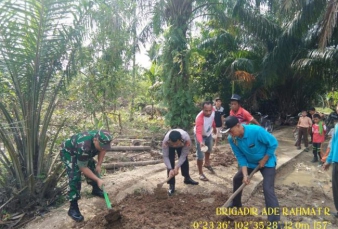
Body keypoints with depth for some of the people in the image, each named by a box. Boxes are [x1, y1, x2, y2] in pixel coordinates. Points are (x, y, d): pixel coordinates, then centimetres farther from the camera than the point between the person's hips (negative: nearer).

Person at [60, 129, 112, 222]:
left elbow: (102, 150, 0)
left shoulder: (102, 139, -25)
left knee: (93, 167, 10)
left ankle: (96, 189, 35)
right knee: (75, 177, -19)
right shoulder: (84, 147, -45)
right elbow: (83, 168, -32)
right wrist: (98, 180, -27)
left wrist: (99, 165, -7)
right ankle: (73, 208, -10)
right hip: (68, 152, -7)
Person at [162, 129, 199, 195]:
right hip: (170, 147, -1)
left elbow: (183, 155, -33)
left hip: (182, 146, 1)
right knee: (170, 162, -13)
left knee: (184, 160, 12)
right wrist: (170, 169, -43)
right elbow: (165, 156, -34)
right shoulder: (165, 141, -45)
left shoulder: (187, 140, -45)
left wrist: (177, 167, -40)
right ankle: (171, 185, -5)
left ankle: (187, 178, 36)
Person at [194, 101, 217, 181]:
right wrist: (201, 142, -69)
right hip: (200, 135, -7)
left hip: (208, 133, 7)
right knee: (200, 155, -7)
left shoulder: (213, 111, -25)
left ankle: (207, 163, 55)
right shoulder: (199, 118, -44)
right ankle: (201, 173, 12)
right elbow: (198, 133, -52)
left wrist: (214, 127, 14)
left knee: (209, 149, 28)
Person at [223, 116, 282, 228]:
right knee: (237, 179, 13)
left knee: (268, 189, -18)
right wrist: (245, 174, -21)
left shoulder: (256, 131, -35)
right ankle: (236, 204, 37)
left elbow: (273, 143, -22)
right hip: (250, 162, 6)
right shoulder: (231, 139, -18)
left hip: (267, 162, -6)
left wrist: (264, 160, -18)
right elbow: (240, 157, -12)